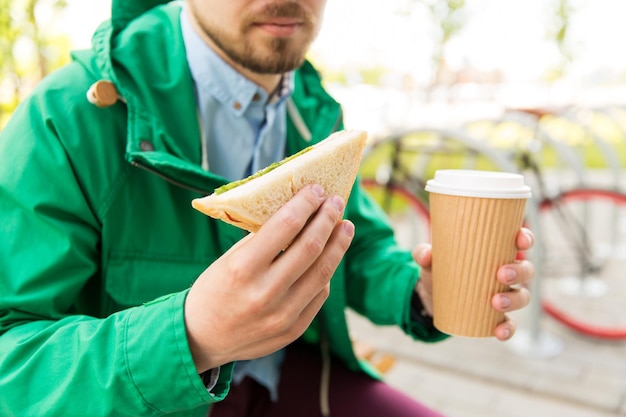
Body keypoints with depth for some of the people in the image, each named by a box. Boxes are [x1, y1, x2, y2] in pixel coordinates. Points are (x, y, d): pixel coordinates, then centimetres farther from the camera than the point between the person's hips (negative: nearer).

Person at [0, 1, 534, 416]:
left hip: (290, 373, 5)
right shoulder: (67, 116, -21)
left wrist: (420, 291, -16)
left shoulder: (315, 111, 0)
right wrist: (193, 338, -40)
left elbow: (360, 250, 7)